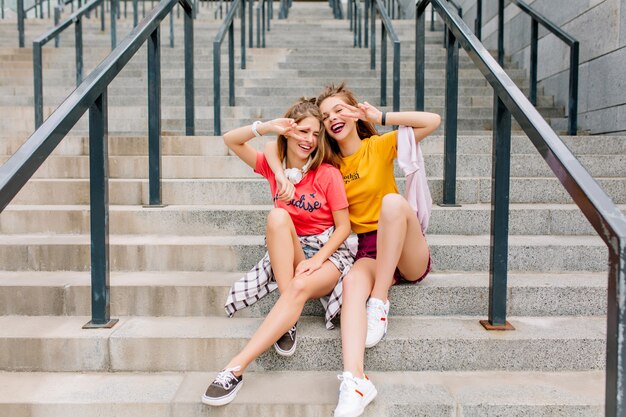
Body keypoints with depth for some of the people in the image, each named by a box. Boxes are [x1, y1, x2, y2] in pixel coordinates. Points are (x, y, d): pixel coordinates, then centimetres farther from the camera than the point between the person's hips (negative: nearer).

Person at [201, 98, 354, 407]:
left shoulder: (328, 174, -4)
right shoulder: (273, 167, 6)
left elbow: (344, 226, -5)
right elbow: (230, 140, 0)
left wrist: (316, 260, -19)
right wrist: (267, 127, -17)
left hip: (328, 252, -2)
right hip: (288, 254, 3)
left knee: (300, 286, -36)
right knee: (277, 216, -30)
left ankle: (236, 367, -41)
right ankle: (288, 320, -29)